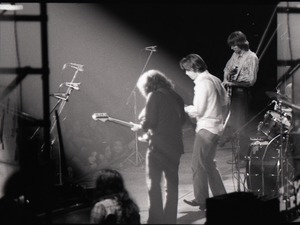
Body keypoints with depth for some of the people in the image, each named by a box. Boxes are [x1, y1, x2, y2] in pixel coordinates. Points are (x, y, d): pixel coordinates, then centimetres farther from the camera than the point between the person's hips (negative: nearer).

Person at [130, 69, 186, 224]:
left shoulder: (154, 96, -7)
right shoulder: (175, 97, 13)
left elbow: (149, 121, -12)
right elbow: (182, 120, 16)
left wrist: (138, 127, 6)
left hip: (158, 145, -7)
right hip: (175, 145, 7)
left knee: (153, 184, -2)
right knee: (172, 183, 12)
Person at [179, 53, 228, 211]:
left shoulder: (202, 83, -18)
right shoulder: (215, 80, 8)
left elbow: (198, 110, -20)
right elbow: (225, 100, 17)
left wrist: (185, 109, -3)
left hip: (206, 128, -9)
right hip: (217, 126, 9)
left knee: (198, 165, -1)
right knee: (209, 163, 18)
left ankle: (201, 200, 3)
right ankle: (221, 197, 20)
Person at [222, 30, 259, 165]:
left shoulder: (251, 58, -12)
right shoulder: (235, 55, 10)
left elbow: (251, 81, -17)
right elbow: (227, 68, 27)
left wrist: (233, 82, -20)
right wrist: (226, 80, 7)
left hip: (242, 93, -8)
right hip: (232, 92, 8)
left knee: (240, 125, -7)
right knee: (231, 123, 13)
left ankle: (243, 157, 0)